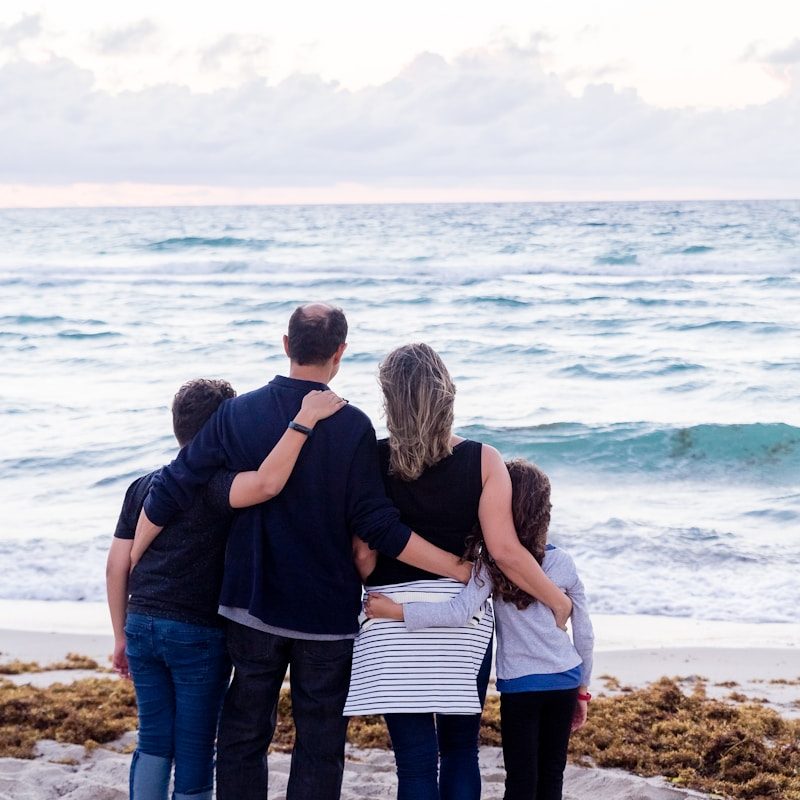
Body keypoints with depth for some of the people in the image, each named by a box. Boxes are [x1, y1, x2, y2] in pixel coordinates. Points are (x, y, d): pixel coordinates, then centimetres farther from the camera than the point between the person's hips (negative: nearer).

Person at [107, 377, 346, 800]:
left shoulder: (142, 487, 8)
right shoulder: (214, 484, -13)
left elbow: (117, 565, 8)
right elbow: (267, 484, -35)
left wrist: (121, 634, 16)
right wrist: (305, 419, -30)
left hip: (142, 626, 6)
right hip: (198, 634, -6)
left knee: (154, 740, 15)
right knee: (194, 747, 7)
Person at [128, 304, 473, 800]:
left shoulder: (238, 413, -3)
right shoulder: (352, 427, -12)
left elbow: (170, 491, -2)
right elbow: (377, 526, -15)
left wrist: (129, 569, 11)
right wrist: (459, 568, -8)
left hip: (252, 609, 3)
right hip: (327, 612, -2)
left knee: (243, 737, 14)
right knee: (319, 745, 8)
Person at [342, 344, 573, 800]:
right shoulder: (482, 460, -6)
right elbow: (506, 551, -10)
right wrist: (559, 601, 2)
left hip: (394, 619, -1)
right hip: (464, 615, 1)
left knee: (415, 760, 3)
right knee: (461, 749, 17)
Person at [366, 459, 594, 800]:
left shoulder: (491, 561, -11)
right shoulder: (562, 562, 0)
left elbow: (460, 612, -25)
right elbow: (584, 634, 5)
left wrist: (395, 610, -22)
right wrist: (582, 690, 17)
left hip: (520, 684, -3)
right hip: (566, 681, 3)